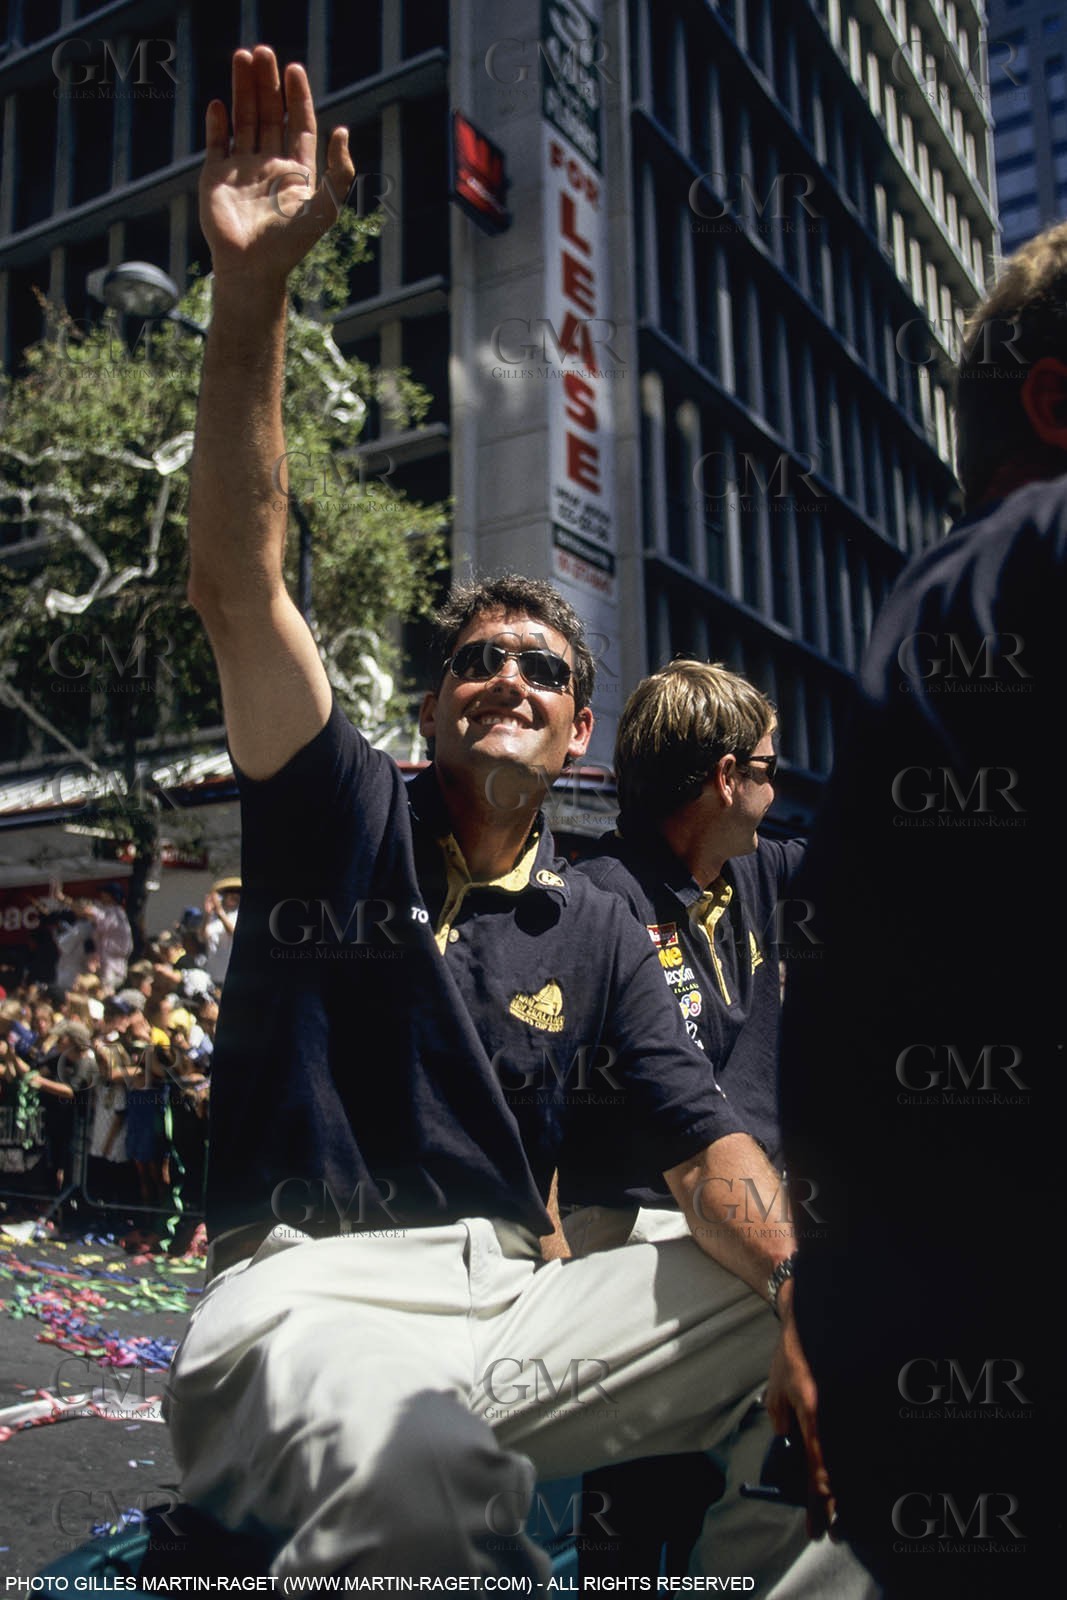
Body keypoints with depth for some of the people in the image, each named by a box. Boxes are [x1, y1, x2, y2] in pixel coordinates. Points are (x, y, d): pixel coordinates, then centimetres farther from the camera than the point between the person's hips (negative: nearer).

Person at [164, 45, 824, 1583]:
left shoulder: (598, 933, 10)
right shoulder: (343, 812, 3)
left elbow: (704, 1150, 1)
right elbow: (239, 585, -11)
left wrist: (817, 1294, -19)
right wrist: (253, 287, -20)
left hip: (518, 1299, 5)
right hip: (311, 1297, -4)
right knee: (419, 1462, -40)